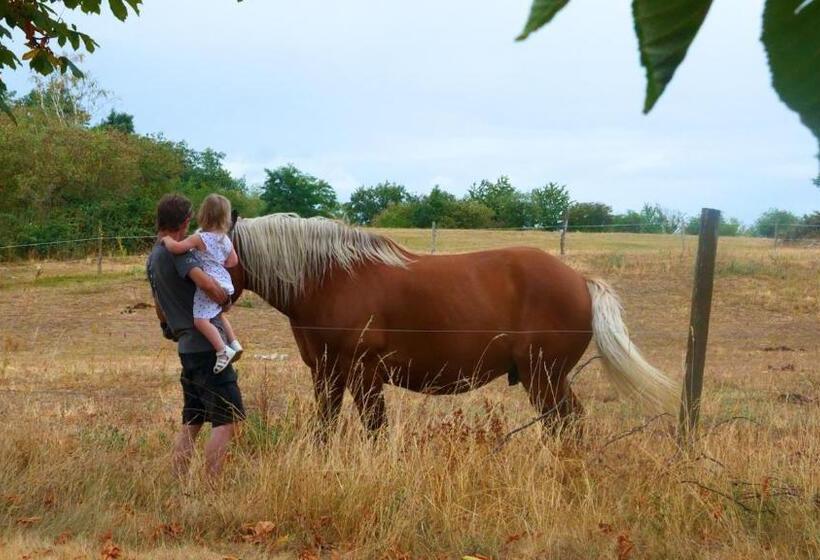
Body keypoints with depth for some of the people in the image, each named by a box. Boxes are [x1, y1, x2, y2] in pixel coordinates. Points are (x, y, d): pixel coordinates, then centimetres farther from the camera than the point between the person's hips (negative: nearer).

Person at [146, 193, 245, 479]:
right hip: (206, 345, -9)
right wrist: (226, 300, -9)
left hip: (186, 346, 9)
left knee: (191, 422, 15)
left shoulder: (152, 258, 16)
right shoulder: (178, 250, -14)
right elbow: (208, 284, -28)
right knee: (227, 419, -6)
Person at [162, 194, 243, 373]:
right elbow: (233, 261, 19)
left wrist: (167, 239, -3)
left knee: (200, 320, -14)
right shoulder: (226, 240, 9)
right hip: (225, 284, 9)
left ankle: (222, 350, -24)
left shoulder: (199, 238, -13)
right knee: (218, 313, 32)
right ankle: (234, 343, 29)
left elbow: (176, 247, -23)